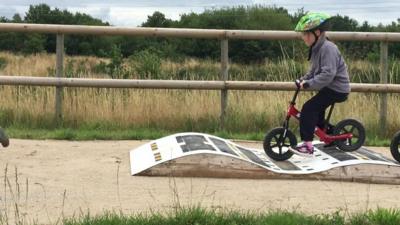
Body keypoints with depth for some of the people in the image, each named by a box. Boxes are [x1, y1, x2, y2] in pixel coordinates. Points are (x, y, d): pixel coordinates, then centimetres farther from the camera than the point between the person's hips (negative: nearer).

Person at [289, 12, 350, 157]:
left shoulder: (328, 48, -23)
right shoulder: (317, 48, 9)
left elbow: (327, 74, -31)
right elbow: (314, 69, 19)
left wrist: (308, 84, -30)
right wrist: (303, 79, 5)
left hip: (337, 89, -10)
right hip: (330, 88, 11)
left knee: (308, 108, -18)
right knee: (316, 110, 24)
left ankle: (307, 146, -17)